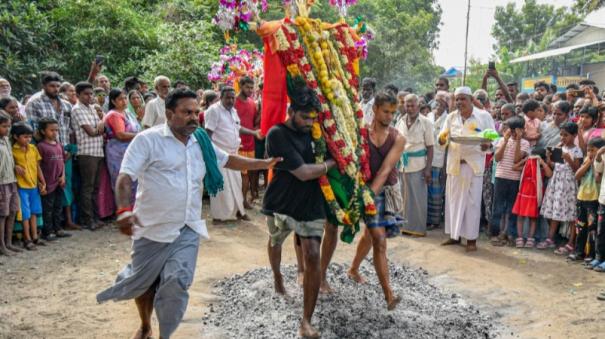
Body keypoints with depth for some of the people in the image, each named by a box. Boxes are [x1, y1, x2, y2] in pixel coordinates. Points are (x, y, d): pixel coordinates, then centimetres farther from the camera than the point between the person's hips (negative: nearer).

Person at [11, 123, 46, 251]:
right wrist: (15, 167, -23)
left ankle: (35, 237, 24)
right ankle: (27, 239, 12)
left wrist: (43, 183, 6)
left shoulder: (33, 148, 4)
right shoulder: (13, 150, -10)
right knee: (26, 214, 1)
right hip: (22, 186, -5)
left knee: (34, 212, 13)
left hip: (34, 185, 5)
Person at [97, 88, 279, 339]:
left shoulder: (201, 141, 8)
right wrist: (124, 210, -36)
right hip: (153, 228, -3)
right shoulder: (148, 140, -11)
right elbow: (125, 177, -19)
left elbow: (228, 160, 21)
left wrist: (263, 164, 19)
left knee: (177, 283, -9)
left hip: (188, 229, 3)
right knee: (144, 283, 14)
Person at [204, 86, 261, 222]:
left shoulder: (233, 111, 13)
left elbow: (238, 127, 27)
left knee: (236, 182, 14)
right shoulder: (214, 110, -13)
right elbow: (208, 133, -16)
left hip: (233, 153, 8)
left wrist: (254, 132, 18)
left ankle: (238, 210, 26)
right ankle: (218, 214, 6)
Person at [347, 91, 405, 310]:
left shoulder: (397, 139, -3)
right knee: (379, 241, -13)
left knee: (370, 235, 21)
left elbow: (386, 169, -15)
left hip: (389, 191, 4)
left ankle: (354, 269, 46)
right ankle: (388, 294, -12)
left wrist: (371, 192, -26)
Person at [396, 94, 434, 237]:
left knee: (418, 198, 2)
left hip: (418, 165, -4)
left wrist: (428, 168, -10)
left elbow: (430, 147, -4)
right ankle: (405, 225, 20)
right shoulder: (400, 123, 9)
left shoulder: (426, 122, -3)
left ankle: (419, 228, 12)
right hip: (402, 164, 4)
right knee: (404, 196, 10)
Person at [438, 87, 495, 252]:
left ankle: (471, 238, 9)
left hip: (474, 165, -3)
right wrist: (443, 139, -18)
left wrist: (487, 145, -24)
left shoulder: (484, 116, -3)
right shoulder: (451, 117, 6)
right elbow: (442, 140, 6)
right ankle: (455, 234, 20)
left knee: (472, 201, 1)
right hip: (454, 164, 4)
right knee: (454, 200, 9)